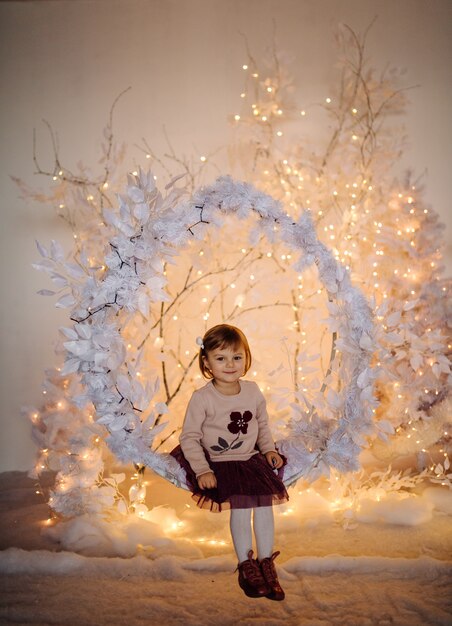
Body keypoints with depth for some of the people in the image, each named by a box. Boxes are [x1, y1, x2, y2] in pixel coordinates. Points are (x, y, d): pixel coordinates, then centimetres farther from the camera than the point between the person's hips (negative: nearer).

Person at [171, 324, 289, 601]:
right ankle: (246, 564, -1)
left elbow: (263, 424, 18)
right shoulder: (202, 398, -12)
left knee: (265, 502, -15)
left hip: (252, 460, 4)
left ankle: (266, 562, 3)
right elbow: (189, 437, -9)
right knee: (241, 506, -21)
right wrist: (201, 470, -17)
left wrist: (269, 449, 3)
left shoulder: (253, 391, 3)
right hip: (219, 464, -4)